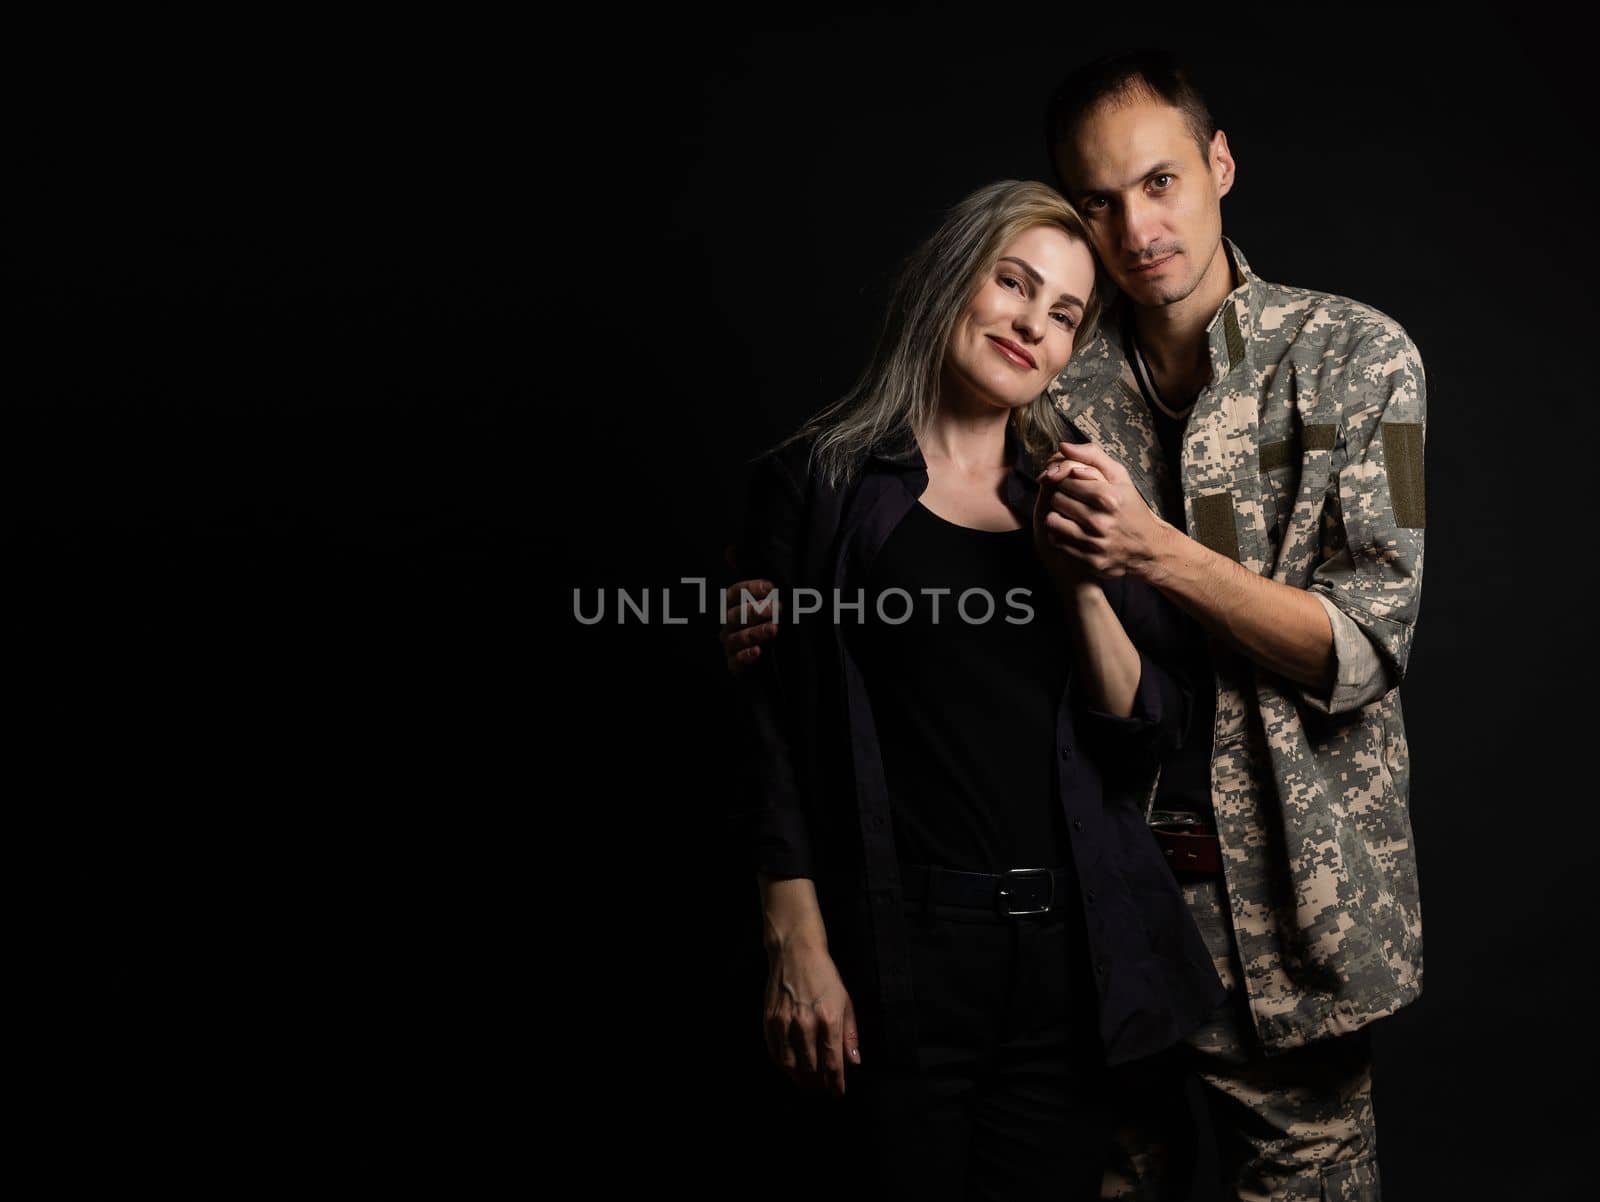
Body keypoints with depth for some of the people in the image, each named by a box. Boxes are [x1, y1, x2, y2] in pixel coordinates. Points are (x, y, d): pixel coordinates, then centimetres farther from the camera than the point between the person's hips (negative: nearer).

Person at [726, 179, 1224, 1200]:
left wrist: (1081, 581, -9)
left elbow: (1154, 733, 6)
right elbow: (776, 732, -4)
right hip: (902, 949, -3)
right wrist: (797, 946, -8)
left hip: (1067, 941, 4)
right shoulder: (823, 482, -1)